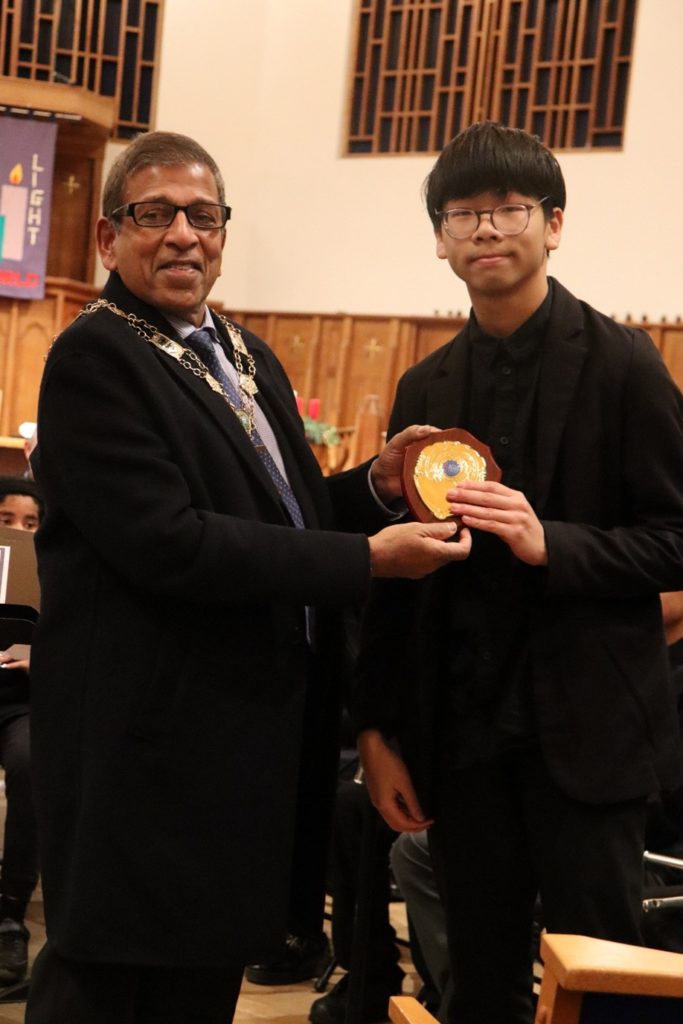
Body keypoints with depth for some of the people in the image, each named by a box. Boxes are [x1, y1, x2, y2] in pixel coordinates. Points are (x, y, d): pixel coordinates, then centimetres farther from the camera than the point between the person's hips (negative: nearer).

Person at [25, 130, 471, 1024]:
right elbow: (167, 543, -23)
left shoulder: (248, 357, 15)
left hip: (252, 728, 8)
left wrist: (376, 485, -1)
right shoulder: (94, 359, -14)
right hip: (151, 739, -8)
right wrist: (367, 559, -20)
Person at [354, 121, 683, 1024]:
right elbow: (397, 574, 10)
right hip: (461, 736, 4)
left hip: (584, 732, -4)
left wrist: (551, 544, -21)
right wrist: (381, 731, 6)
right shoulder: (425, 389, 9)